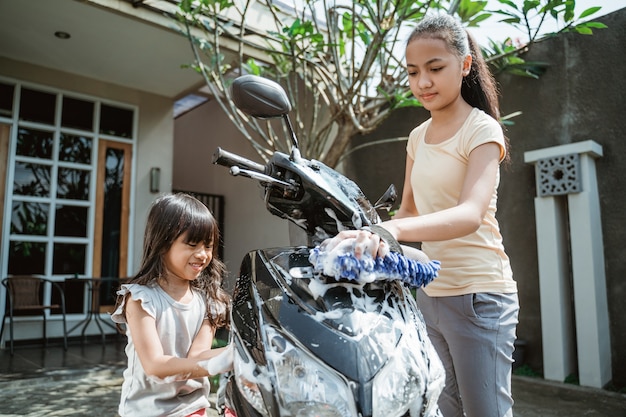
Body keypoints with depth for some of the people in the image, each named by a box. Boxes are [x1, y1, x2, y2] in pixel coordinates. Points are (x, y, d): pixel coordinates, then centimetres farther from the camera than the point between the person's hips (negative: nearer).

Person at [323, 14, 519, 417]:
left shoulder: (482, 129, -10)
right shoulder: (418, 137, 10)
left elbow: (471, 215, -27)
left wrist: (390, 230, -43)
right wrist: (371, 237, -2)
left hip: (479, 295, -6)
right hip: (430, 291, 6)